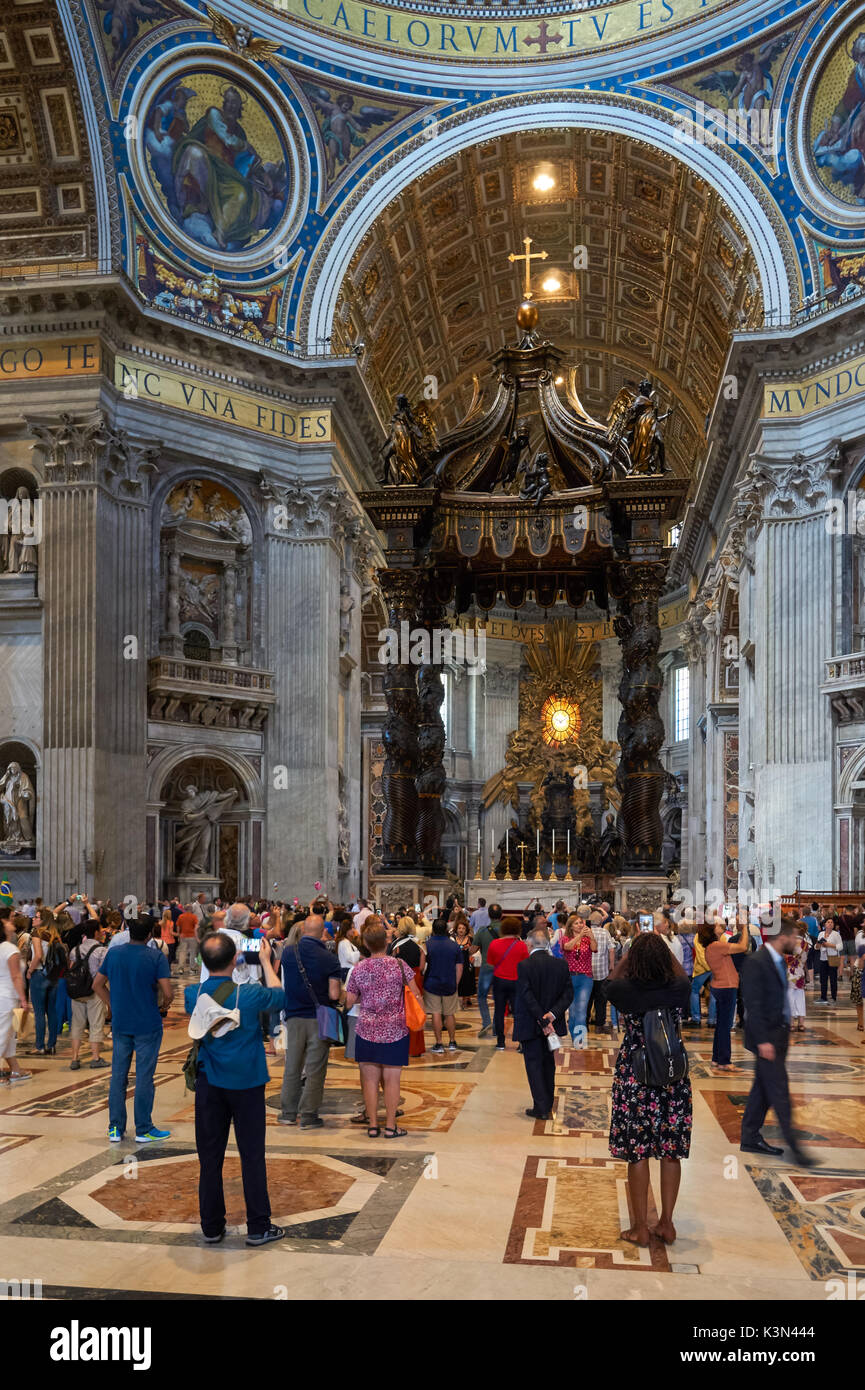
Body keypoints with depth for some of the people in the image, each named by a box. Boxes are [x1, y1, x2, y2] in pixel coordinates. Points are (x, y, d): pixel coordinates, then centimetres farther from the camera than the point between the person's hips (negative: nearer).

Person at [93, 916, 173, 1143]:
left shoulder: (113, 953, 2)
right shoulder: (156, 957, -13)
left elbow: (97, 984, 8)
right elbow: (167, 992, -17)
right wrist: (164, 1006, 4)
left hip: (120, 1023, 4)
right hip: (148, 1024, -4)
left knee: (118, 1075, 12)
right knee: (144, 1077, 3)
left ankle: (115, 1129, 17)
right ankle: (143, 1130, 10)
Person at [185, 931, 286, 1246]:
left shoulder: (192, 994, -10)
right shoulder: (249, 995, -19)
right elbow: (280, 995, 2)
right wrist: (266, 962, 11)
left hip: (209, 1085, 3)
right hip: (246, 1083, -3)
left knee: (210, 1156, 12)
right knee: (252, 1155, 6)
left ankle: (211, 1227, 20)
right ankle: (258, 1228, 13)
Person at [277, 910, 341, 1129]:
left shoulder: (288, 953, -3)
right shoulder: (329, 958, -12)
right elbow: (334, 995, -16)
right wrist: (339, 988, 6)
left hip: (294, 1016, 3)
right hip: (319, 1018, -3)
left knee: (292, 1067, 14)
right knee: (315, 1069, 5)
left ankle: (288, 1112, 21)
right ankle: (308, 1115, 8)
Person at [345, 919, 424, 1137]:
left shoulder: (359, 969, -3)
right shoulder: (399, 965, -7)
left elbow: (349, 1002, 5)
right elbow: (416, 995, -2)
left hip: (367, 1030, 1)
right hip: (395, 1030, -1)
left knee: (370, 1079, 8)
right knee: (391, 1080, 5)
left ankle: (373, 1125, 14)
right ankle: (390, 1126, 10)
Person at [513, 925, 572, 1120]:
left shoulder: (524, 966, -16)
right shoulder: (561, 965, -2)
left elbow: (527, 996, -20)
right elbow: (568, 994, -4)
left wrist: (542, 1020, -17)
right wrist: (552, 1014, -10)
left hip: (530, 1024, -5)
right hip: (551, 1023, 5)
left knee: (533, 1063, 5)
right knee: (548, 1062, 18)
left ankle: (541, 1108, 3)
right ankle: (548, 1105, 27)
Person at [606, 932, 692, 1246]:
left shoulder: (626, 991, -15)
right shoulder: (679, 990, -10)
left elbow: (612, 979, 9)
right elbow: (683, 975, 15)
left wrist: (632, 950, 12)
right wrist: (664, 947, 19)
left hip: (634, 1078, -2)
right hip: (674, 1078, 2)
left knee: (637, 1153, 7)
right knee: (671, 1152, 14)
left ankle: (640, 1228, 16)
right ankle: (666, 1223, 24)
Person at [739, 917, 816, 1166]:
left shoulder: (779, 961, 10)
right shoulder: (756, 963, -18)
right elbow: (753, 1005, -20)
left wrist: (786, 1032, 14)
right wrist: (763, 1040, -22)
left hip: (779, 1034, 9)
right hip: (766, 1037, -9)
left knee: (763, 1089, 15)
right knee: (779, 1092, -4)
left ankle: (750, 1138, 24)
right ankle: (794, 1147, 2)